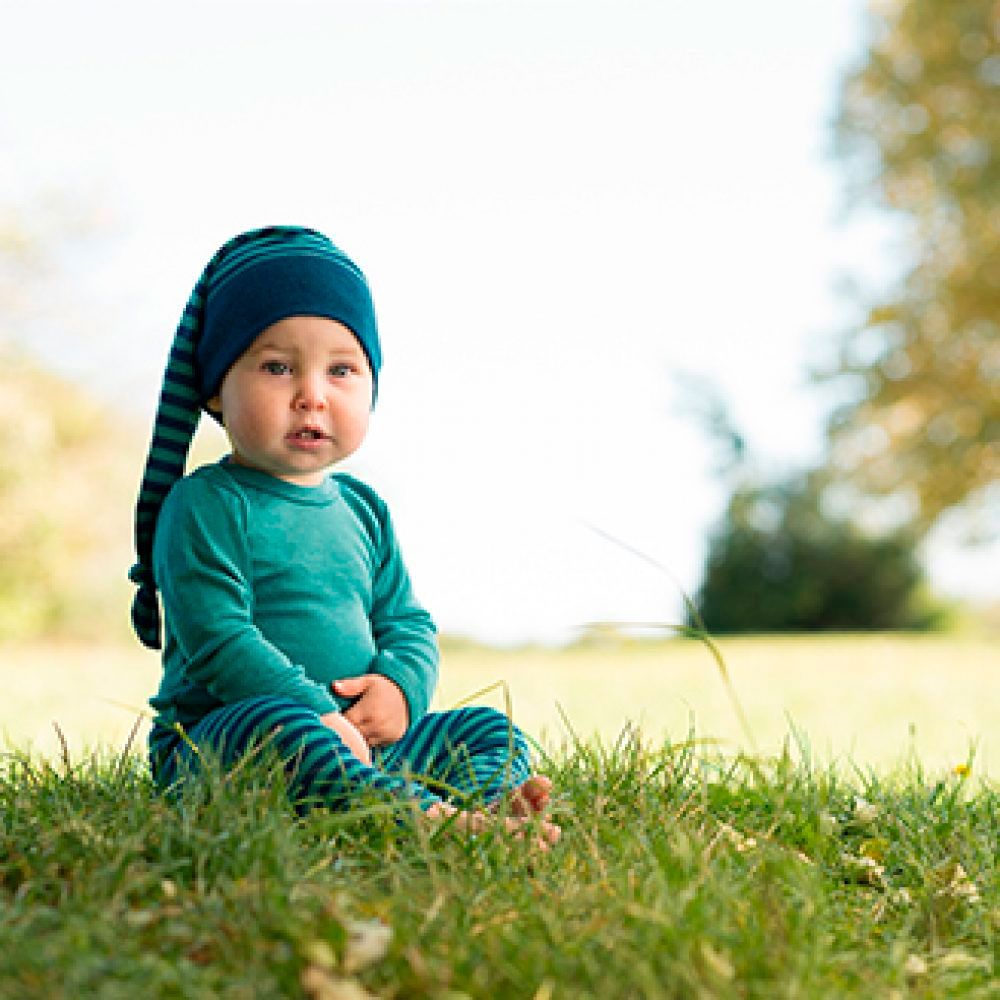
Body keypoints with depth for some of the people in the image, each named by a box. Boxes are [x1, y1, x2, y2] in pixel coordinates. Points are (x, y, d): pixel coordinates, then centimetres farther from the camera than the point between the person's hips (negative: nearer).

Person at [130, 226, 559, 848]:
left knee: (493, 730, -5)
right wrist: (320, 714, -25)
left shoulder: (362, 508, 15)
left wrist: (401, 688, -7)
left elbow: (407, 622, 16)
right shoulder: (204, 506, -8)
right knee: (283, 727, -38)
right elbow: (219, 642, -17)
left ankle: (485, 802, -38)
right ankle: (429, 819, -53)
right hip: (218, 739, -7)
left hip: (363, 733, 7)